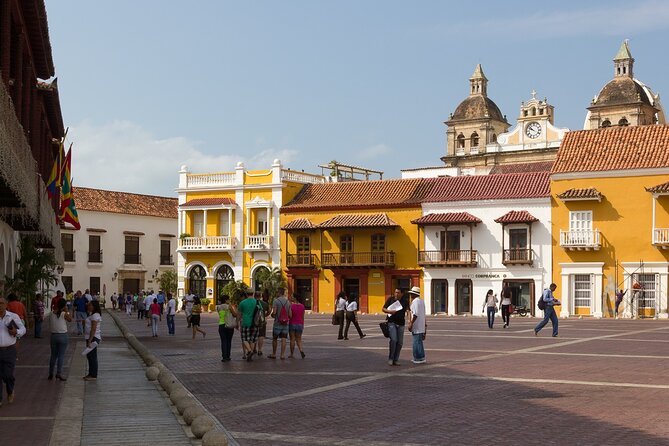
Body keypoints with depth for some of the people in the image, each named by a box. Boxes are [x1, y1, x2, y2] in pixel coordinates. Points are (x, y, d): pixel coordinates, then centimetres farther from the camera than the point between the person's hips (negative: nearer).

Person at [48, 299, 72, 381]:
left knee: (53, 355, 15)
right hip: (63, 335, -4)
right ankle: (59, 373, 1)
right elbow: (70, 319, 4)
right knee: (61, 355, 2)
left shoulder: (51, 313, -2)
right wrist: (67, 311, 3)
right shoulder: (64, 314, -13)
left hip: (53, 335, 4)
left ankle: (50, 374, 20)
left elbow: (49, 323, 12)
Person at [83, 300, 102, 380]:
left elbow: (93, 329, -23)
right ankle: (91, 374, 24)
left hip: (93, 338, -11)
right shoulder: (92, 314, 15)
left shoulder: (95, 315, -18)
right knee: (89, 356, 15)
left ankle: (93, 375, 2)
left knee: (92, 356, -4)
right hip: (91, 338, 11)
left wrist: (90, 341, -24)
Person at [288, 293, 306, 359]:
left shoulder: (291, 305, -12)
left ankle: (292, 354, 10)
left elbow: (290, 316, -14)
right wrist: (303, 325, 13)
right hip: (300, 324, 3)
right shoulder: (302, 306, 0)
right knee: (299, 339, 10)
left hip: (292, 324, -3)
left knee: (292, 339, 6)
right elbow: (303, 317, 5)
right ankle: (301, 350, -15)